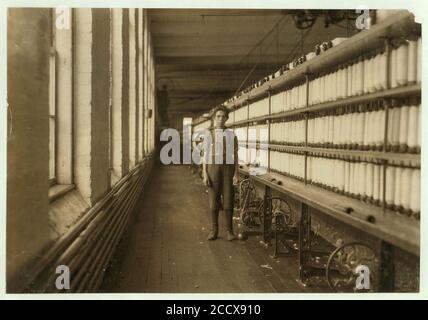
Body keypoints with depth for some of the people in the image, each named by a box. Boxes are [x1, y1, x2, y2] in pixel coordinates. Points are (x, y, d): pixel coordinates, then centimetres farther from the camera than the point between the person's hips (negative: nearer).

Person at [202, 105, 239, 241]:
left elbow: (235, 156, 4)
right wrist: (205, 175, -6)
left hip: (228, 169, 0)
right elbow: (205, 156, 2)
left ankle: (229, 231, 10)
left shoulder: (232, 135, 4)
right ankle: (214, 231, 11)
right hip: (213, 169, 0)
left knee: (228, 199, -1)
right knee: (214, 199, 1)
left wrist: (236, 174, -5)